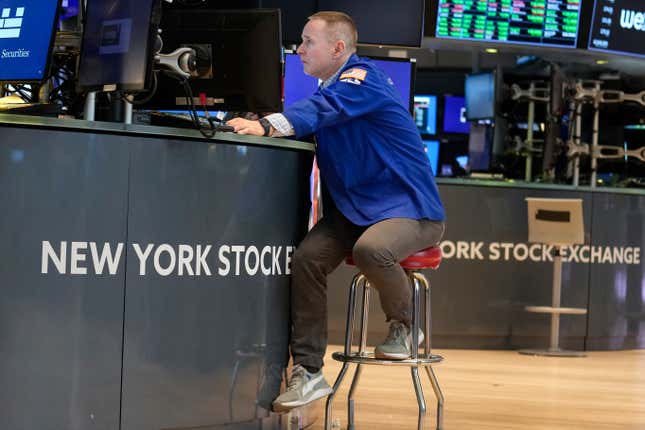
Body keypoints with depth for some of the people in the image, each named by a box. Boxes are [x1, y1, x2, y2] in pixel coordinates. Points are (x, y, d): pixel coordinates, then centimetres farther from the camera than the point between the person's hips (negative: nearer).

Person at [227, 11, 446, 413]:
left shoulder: (362, 79, -15)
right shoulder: (332, 86, 14)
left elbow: (323, 108, -32)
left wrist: (266, 126, -47)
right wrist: (262, 125, -10)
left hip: (407, 206, -8)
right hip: (354, 209, 8)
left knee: (371, 250, -38)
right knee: (307, 259, -17)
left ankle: (402, 325, -7)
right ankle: (308, 372, -12)